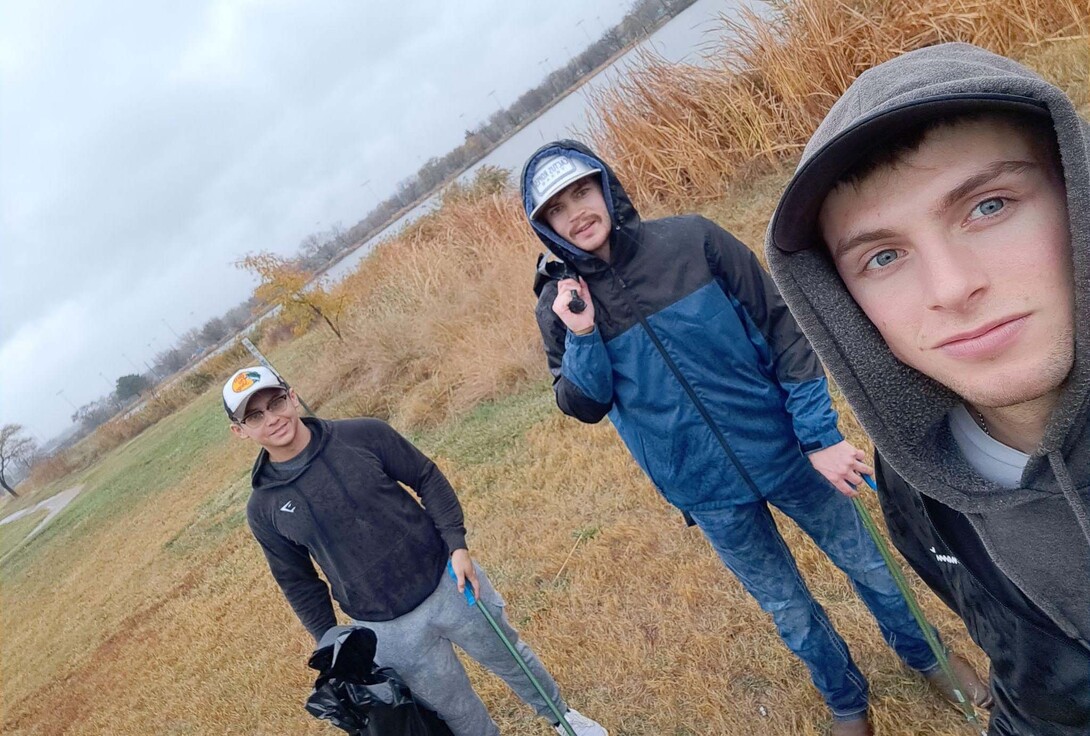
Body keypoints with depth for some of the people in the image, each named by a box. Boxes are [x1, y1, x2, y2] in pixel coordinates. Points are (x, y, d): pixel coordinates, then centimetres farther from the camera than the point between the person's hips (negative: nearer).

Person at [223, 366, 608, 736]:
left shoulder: (363, 435, -11)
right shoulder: (264, 509, -7)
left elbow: (428, 480, -3)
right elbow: (297, 583, 4)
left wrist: (456, 544, -11)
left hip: (449, 584, 1)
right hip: (389, 631, 0)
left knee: (510, 656, 22)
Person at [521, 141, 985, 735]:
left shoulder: (690, 240, -13)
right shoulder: (560, 306, -9)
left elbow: (781, 327, -8)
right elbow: (585, 406, -6)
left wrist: (821, 436, -10)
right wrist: (582, 338, -23)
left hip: (783, 451, 0)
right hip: (707, 492, 0)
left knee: (865, 561, 20)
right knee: (787, 608, 19)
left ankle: (922, 653, 53)